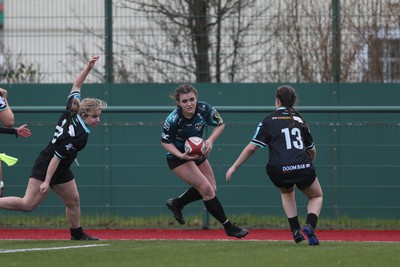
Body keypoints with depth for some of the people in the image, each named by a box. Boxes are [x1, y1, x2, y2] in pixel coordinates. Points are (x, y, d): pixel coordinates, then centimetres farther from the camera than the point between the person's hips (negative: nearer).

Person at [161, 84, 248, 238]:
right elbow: (165, 142, -16)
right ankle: (228, 227, -5)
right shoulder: (173, 120, -29)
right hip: (178, 157, -6)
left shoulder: (204, 109, -20)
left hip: (198, 153, 6)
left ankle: (176, 204, 34)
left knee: (211, 189, 13)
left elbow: (220, 124, -4)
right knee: (207, 189, -15)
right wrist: (182, 155, -31)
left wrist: (210, 140, -22)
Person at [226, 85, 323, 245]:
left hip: (279, 170, 0)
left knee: (286, 192, 34)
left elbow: (251, 148, 4)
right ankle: (310, 225, -5)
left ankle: (296, 231, 20)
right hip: (303, 168, 0)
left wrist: (234, 167, 11)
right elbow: (312, 151, 26)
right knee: (316, 196, 25)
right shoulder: (299, 120, 18)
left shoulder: (268, 121, 9)